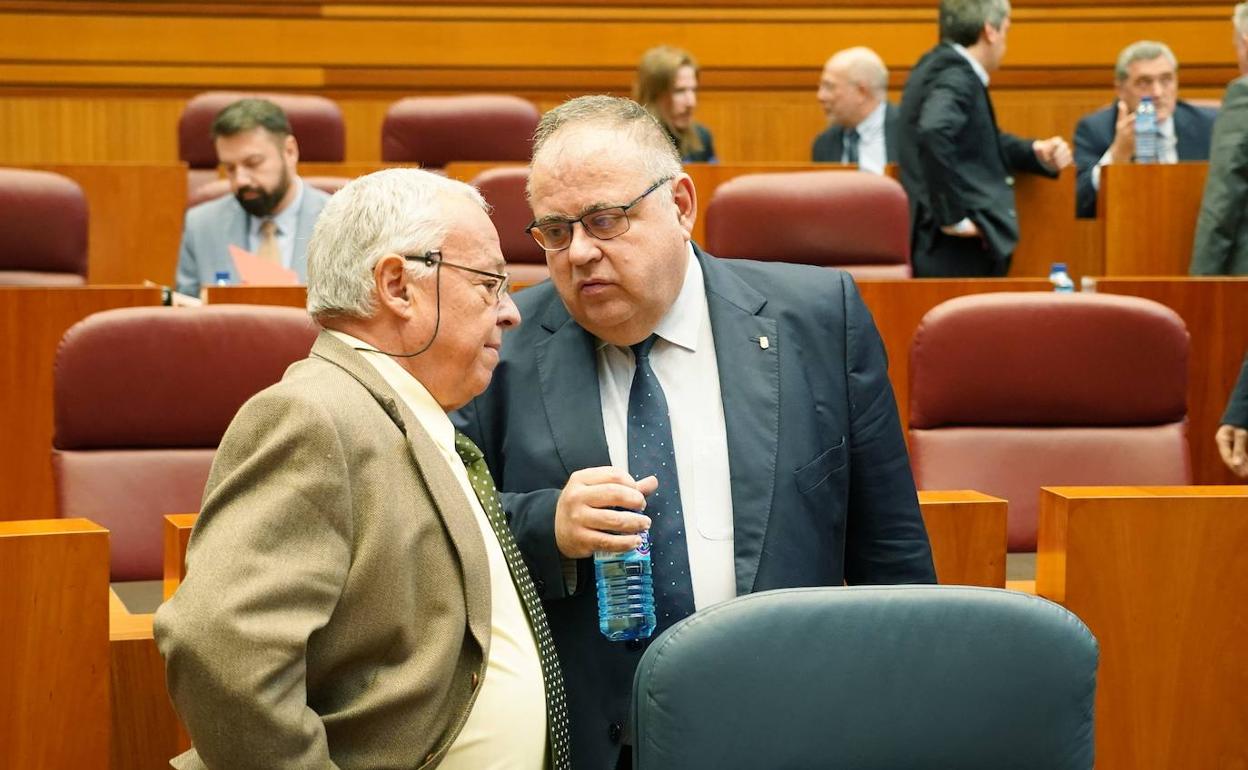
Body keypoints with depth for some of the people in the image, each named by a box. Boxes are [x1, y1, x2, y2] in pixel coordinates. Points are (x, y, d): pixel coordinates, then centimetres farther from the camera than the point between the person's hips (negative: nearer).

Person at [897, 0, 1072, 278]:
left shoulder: (937, 66, 16)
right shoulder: (957, 77, -14)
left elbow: (982, 141, 27)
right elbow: (934, 133, -33)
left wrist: (1036, 153, 11)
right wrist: (953, 216, -26)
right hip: (957, 251, -10)